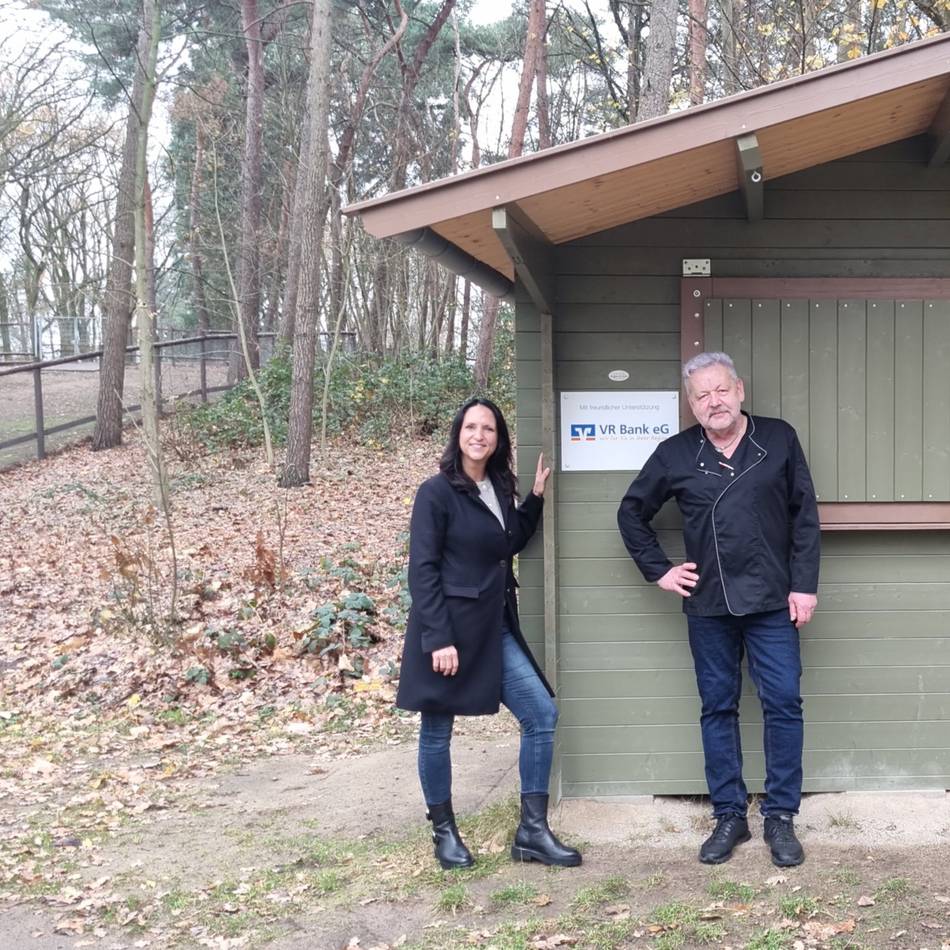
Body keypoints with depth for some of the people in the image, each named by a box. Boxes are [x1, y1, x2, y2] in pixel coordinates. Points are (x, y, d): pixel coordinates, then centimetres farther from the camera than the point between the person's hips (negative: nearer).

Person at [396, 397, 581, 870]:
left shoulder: (499, 489, 10)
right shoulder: (437, 492, -11)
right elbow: (422, 570, -14)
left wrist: (535, 496, 12)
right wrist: (439, 639, -19)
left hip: (494, 630, 7)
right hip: (448, 631, -7)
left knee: (542, 713, 1)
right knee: (437, 730, 5)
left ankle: (532, 831, 8)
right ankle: (444, 833, 21)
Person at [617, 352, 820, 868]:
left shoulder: (779, 439, -1)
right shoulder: (675, 454, 1)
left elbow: (804, 515, 1)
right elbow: (632, 512, 12)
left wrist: (805, 585, -4)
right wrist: (659, 570, 5)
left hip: (772, 601, -1)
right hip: (708, 604, 1)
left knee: (783, 704, -1)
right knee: (718, 709, 8)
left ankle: (780, 818, 11)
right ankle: (729, 817, 19)